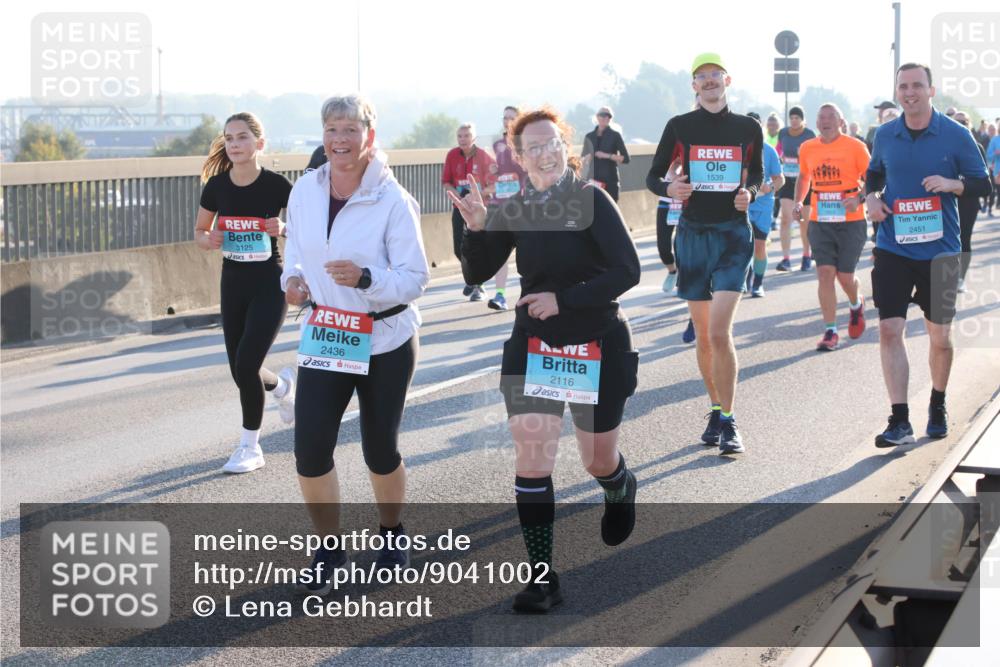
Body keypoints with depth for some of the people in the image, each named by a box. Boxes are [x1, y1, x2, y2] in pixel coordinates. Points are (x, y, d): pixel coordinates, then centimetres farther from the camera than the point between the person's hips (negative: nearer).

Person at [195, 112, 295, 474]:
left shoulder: (276, 185, -13)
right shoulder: (217, 186, -3)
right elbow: (199, 231, 10)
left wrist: (284, 228, -24)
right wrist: (209, 240, -12)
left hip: (270, 285, -4)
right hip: (233, 284, 5)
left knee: (246, 365, -13)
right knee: (240, 370, 9)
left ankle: (250, 447, 5)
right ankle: (283, 386, 44)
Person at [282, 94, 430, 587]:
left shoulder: (393, 201, -17)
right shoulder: (305, 191, -3)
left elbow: (415, 278, -15)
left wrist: (364, 278, -31)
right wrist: (292, 278, -8)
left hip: (385, 342, -3)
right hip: (323, 338, 3)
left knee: (380, 450, 10)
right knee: (310, 451, -6)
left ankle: (392, 533, 39)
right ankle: (329, 549, 16)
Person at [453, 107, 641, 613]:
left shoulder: (591, 201, -14)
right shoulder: (513, 211, -2)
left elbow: (626, 271, -18)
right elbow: (476, 275, 0)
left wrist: (563, 299, -22)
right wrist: (476, 229, -17)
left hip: (599, 345, -3)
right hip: (532, 345, 3)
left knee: (599, 461, 12)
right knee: (531, 456, -8)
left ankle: (621, 491, 51)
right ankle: (541, 578, -2)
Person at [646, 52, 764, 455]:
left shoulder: (748, 128, 3)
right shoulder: (680, 127, 2)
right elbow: (653, 177, 8)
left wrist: (750, 192, -5)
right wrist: (669, 189, -14)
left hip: (733, 233, -2)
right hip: (692, 233, 2)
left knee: (719, 332, -14)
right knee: (703, 335, 8)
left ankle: (728, 422, -7)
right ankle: (717, 411, 25)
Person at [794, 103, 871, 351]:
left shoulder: (855, 146, -6)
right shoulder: (807, 148, 6)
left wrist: (859, 199, -20)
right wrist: (798, 202, 11)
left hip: (850, 221, -3)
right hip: (820, 221, 3)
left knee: (845, 276, 2)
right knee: (825, 273, -6)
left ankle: (857, 305, 38)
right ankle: (830, 332, -2)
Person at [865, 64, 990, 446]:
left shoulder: (956, 135, -4)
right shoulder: (885, 135, 3)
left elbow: (982, 184, 0)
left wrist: (952, 184, -19)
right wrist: (871, 196, 0)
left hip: (940, 251, -1)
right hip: (893, 249, 1)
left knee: (940, 336, 10)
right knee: (889, 330, -10)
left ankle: (937, 406, 34)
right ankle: (900, 421, -7)